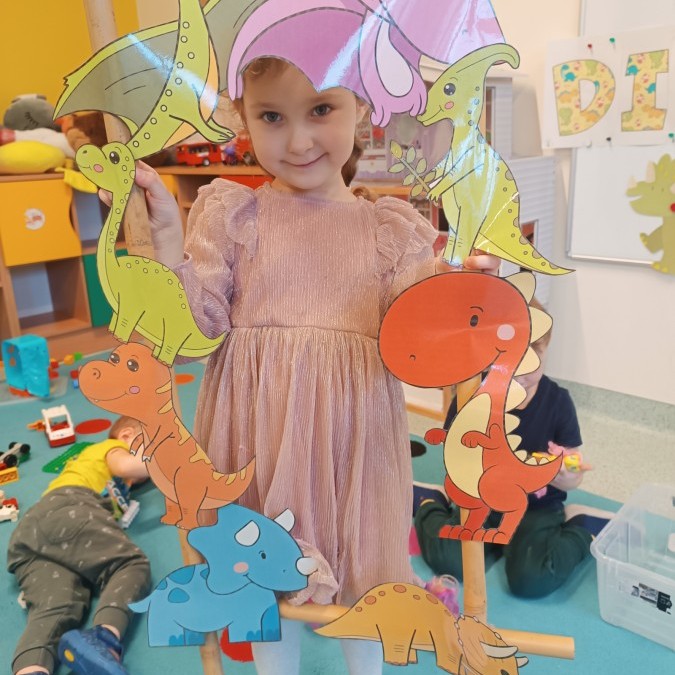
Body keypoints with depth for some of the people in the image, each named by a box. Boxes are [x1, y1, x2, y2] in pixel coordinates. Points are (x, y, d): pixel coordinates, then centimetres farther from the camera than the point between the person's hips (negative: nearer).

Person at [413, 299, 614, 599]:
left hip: (537, 506, -1)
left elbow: (574, 477, -4)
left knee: (531, 579, -26)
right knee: (447, 560, -24)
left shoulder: (557, 401, -9)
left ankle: (581, 530, 4)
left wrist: (565, 477, -28)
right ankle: (431, 506, 10)